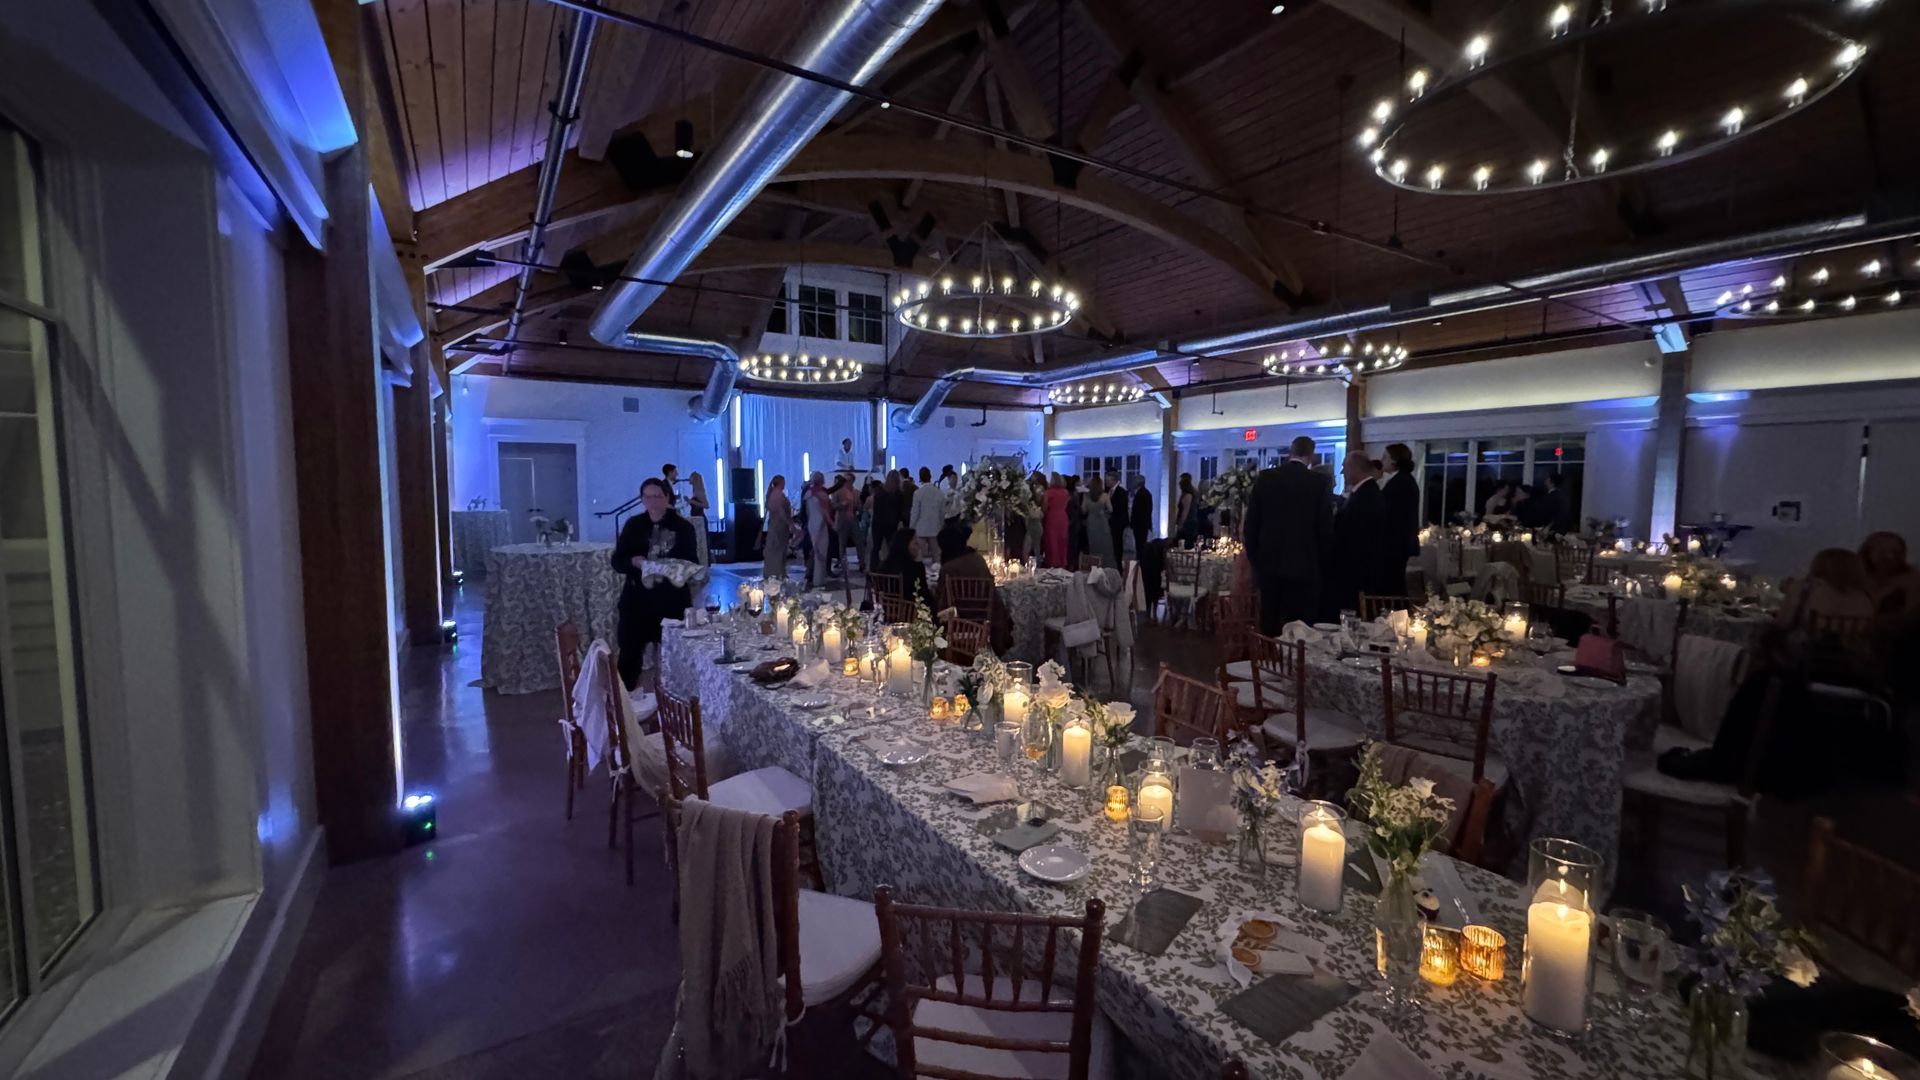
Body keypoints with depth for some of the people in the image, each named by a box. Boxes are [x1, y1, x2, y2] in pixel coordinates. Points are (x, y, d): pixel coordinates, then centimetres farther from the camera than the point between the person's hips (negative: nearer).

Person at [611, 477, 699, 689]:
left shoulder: (683, 526, -1)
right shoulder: (633, 525, 4)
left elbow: (693, 564, 1)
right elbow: (617, 562, 4)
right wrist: (633, 562, -16)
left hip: (673, 600, -1)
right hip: (638, 599, 1)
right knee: (630, 653, 2)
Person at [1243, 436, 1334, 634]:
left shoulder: (1265, 477, 0)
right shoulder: (1320, 482, -6)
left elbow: (1251, 521, 3)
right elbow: (1325, 527, -5)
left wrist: (1253, 556, 12)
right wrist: (1321, 560, 9)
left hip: (1269, 561, 3)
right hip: (1304, 564, -3)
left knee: (1269, 624, 10)